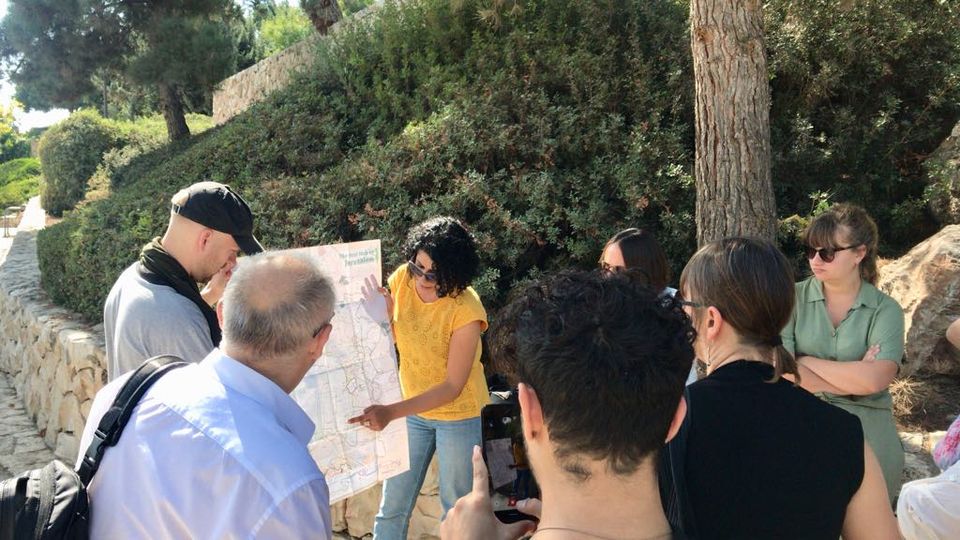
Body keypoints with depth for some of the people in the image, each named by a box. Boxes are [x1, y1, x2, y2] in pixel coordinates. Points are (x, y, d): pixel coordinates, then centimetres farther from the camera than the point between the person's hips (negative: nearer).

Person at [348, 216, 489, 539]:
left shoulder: (466, 310, -26)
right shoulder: (402, 278, -12)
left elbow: (452, 387, -24)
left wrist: (391, 412, -34)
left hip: (459, 416, -4)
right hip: (412, 409, 4)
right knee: (392, 507, 11)